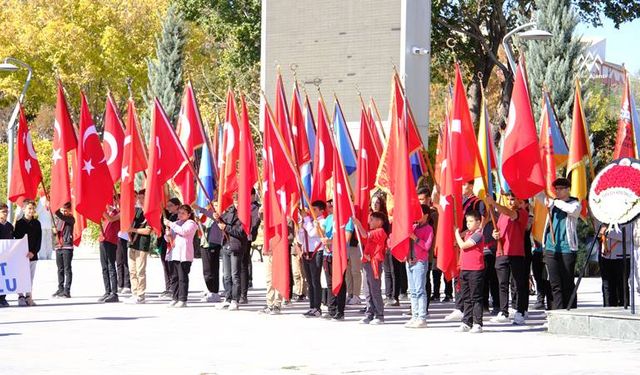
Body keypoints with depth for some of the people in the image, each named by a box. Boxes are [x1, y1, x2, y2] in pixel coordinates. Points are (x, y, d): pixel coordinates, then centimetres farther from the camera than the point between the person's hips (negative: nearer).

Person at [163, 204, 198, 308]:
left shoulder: (191, 223, 2)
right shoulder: (175, 223, 23)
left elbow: (183, 231, -17)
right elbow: (168, 239, 25)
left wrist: (170, 224, -12)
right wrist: (167, 234, 1)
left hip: (184, 255, -7)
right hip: (173, 254, 7)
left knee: (182, 277, -7)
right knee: (174, 277, 6)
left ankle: (182, 300, -6)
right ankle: (175, 298, 10)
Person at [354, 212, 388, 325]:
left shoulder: (380, 232, -10)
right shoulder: (372, 232, 21)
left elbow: (365, 235, -20)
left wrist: (358, 223, -13)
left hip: (374, 263, -10)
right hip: (367, 263, 10)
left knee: (375, 291, -7)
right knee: (368, 291, 11)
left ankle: (380, 316, -4)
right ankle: (369, 315, 15)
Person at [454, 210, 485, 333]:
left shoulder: (478, 235, -12)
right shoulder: (468, 233, 14)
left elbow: (463, 245, -16)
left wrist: (457, 233, -6)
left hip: (475, 271, -9)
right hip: (465, 270, 9)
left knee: (476, 298, -4)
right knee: (466, 298, 11)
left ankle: (477, 324, -1)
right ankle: (466, 323, 16)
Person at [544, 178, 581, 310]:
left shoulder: (575, 203, 3)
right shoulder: (553, 202, 16)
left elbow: (572, 210, -19)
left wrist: (555, 203, -15)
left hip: (567, 248, -4)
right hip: (551, 248, 4)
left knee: (568, 283, 0)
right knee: (555, 283, -1)